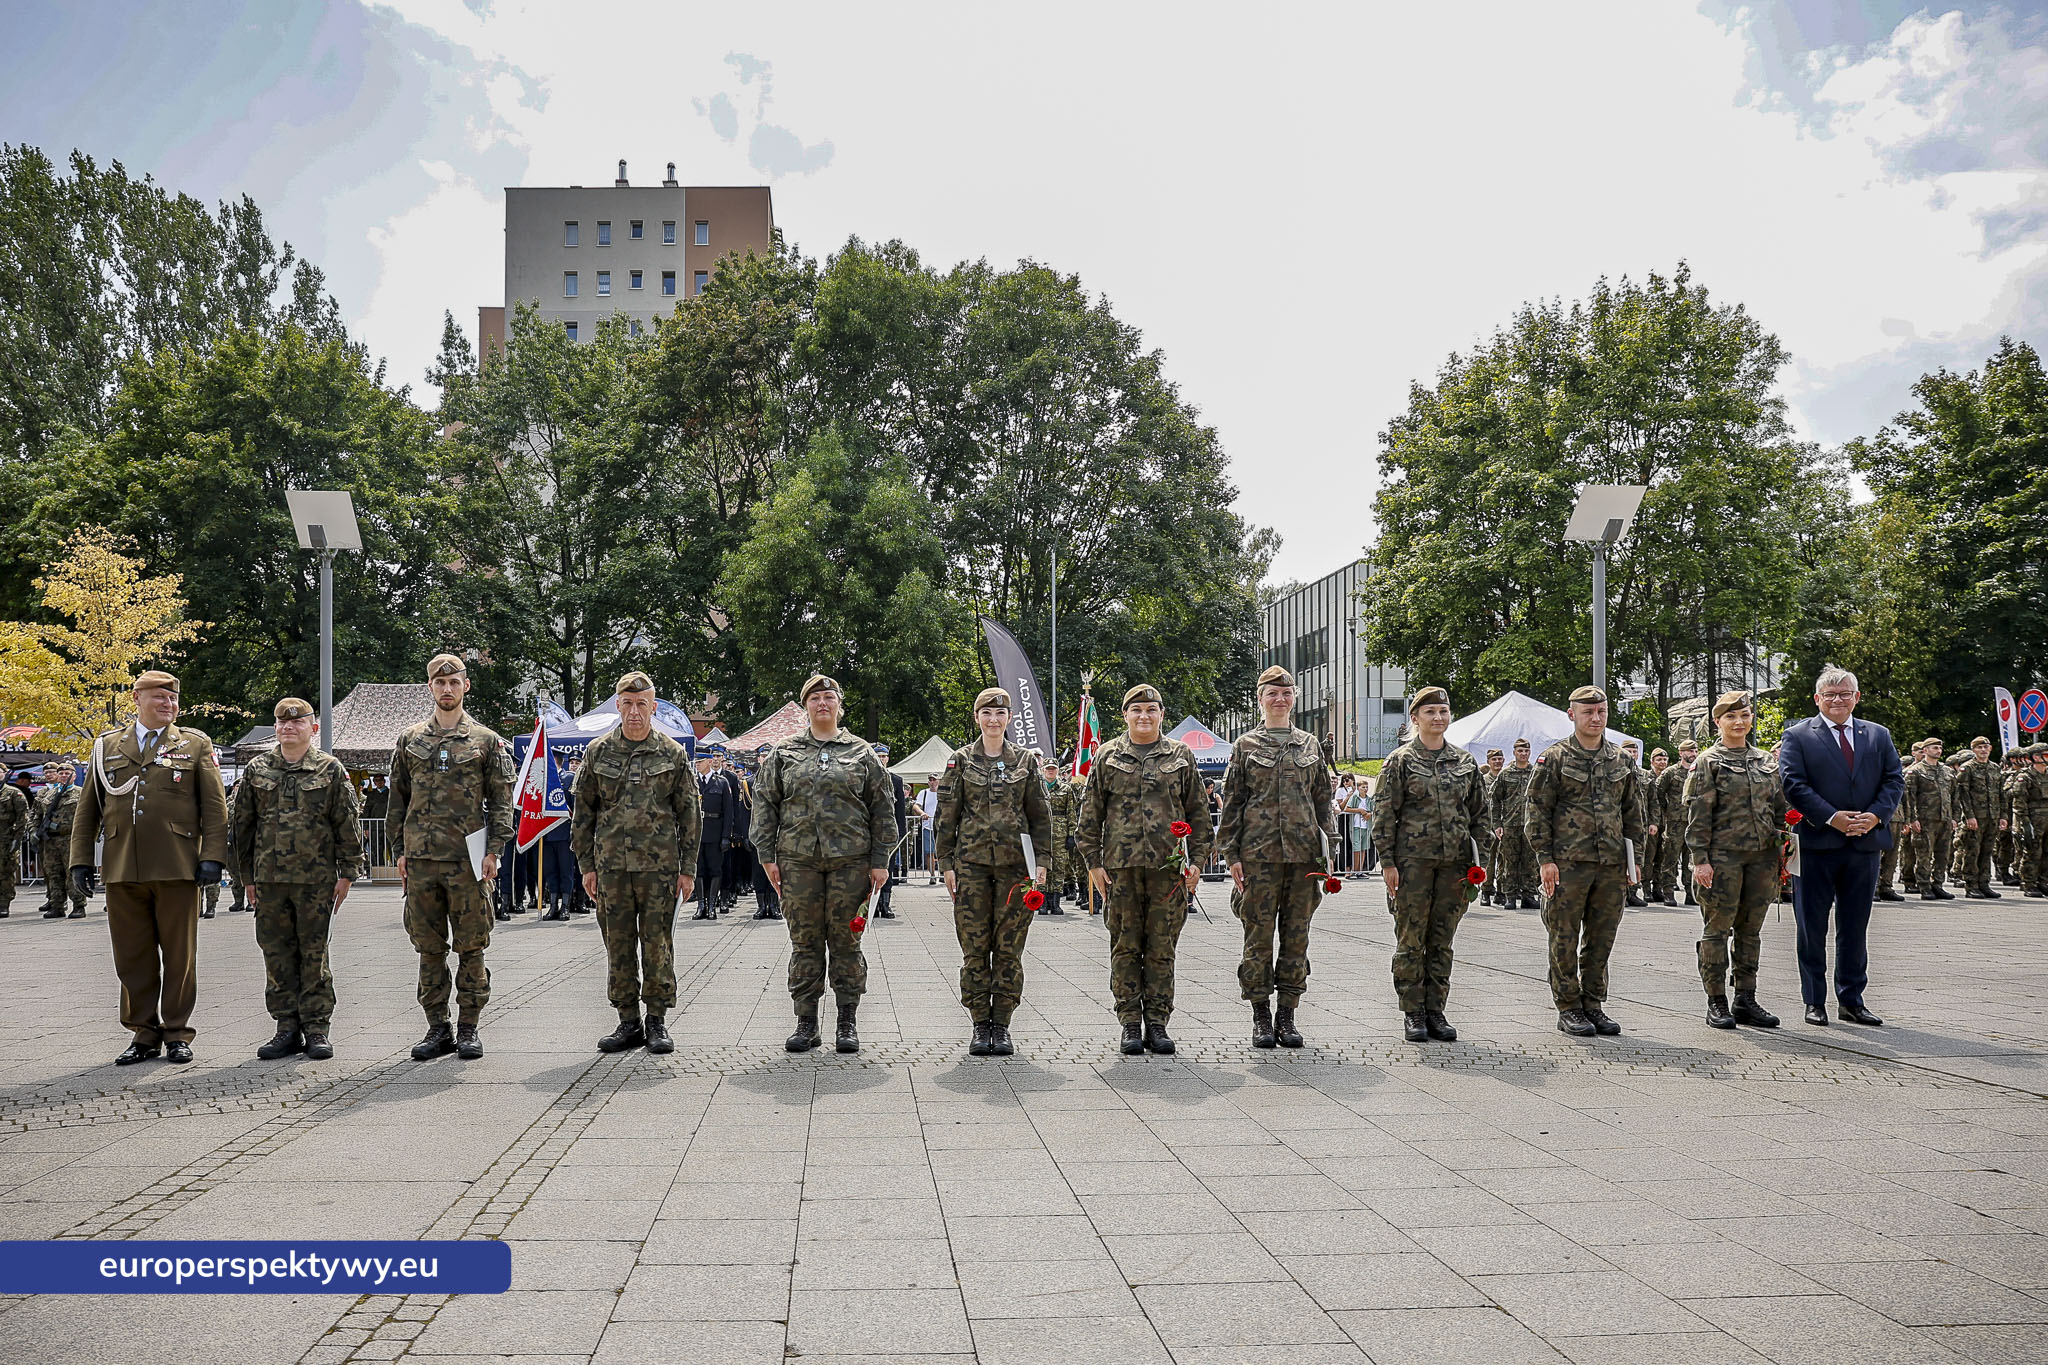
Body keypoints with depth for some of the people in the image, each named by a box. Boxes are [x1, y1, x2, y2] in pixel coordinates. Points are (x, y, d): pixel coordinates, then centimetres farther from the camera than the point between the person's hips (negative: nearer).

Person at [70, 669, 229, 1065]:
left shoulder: (196, 745, 8)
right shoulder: (107, 746, 15)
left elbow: (215, 806, 3)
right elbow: (87, 809, 16)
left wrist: (212, 856, -7)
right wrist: (80, 861, 8)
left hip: (177, 869, -2)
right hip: (122, 871, 2)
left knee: (179, 955, 2)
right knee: (132, 957, 6)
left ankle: (177, 1033, 12)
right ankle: (144, 1034, 16)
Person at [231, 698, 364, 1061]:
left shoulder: (331, 769, 2)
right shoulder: (256, 770, 9)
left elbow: (348, 824, 2)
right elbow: (241, 824, 12)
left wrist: (347, 873, -2)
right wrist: (247, 877, 9)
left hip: (316, 879, -3)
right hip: (269, 879, 3)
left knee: (314, 955, 2)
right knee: (277, 955, 6)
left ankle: (316, 1028, 9)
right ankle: (288, 1028, 15)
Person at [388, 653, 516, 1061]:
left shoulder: (487, 741, 4)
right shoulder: (409, 740, 11)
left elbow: (501, 800, 2)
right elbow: (398, 799, 14)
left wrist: (494, 850, -6)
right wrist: (400, 851, 7)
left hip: (468, 859, -2)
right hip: (421, 858, 2)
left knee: (470, 947, 2)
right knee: (429, 947, 7)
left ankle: (469, 1028, 11)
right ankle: (437, 1029, 15)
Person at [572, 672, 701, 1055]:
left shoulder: (672, 754, 3)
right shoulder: (597, 752, 6)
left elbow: (689, 813, 4)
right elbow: (583, 812, 10)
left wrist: (688, 868, 0)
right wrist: (586, 865, 4)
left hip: (659, 865, -2)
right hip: (611, 865, 2)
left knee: (658, 946, 1)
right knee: (618, 947, 6)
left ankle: (657, 1022, 12)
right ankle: (628, 1022, 16)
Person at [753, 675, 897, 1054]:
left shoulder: (861, 753, 8)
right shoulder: (784, 753, 10)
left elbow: (882, 809, 7)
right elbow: (765, 804, 9)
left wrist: (879, 861, 1)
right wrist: (767, 855, 1)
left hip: (850, 861, -1)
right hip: (798, 860, 1)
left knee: (846, 941, 3)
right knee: (805, 943, 4)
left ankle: (847, 1023, 12)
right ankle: (806, 1023, 13)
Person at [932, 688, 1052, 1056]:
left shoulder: (1027, 760, 6)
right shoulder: (960, 760, 5)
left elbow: (1041, 815, 7)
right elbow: (946, 815, 5)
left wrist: (1041, 861, 0)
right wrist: (946, 863, 0)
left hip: (1015, 863, 0)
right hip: (971, 863, 0)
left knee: (1009, 946, 2)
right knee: (975, 946, 1)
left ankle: (1001, 1025, 10)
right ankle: (980, 1025, 10)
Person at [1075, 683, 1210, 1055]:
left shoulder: (1181, 756, 9)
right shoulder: (1107, 756, 7)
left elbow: (1198, 812, 11)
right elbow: (1091, 813, 7)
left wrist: (1197, 860, 4)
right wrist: (1093, 863, 1)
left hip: (1169, 867, 1)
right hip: (1121, 866, 0)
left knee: (1162, 947, 3)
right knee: (1125, 946, 2)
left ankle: (1157, 1024, 11)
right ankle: (1130, 1025, 10)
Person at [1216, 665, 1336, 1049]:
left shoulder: (1310, 744, 12)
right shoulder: (1246, 745, 5)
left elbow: (1323, 801, 14)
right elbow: (1231, 802, 4)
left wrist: (1328, 852, 7)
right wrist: (1231, 855, -3)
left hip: (1303, 853, 2)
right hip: (1258, 853, -2)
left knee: (1296, 936, 5)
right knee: (1259, 935, -1)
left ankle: (1287, 1015, 13)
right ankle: (1261, 1016, 8)